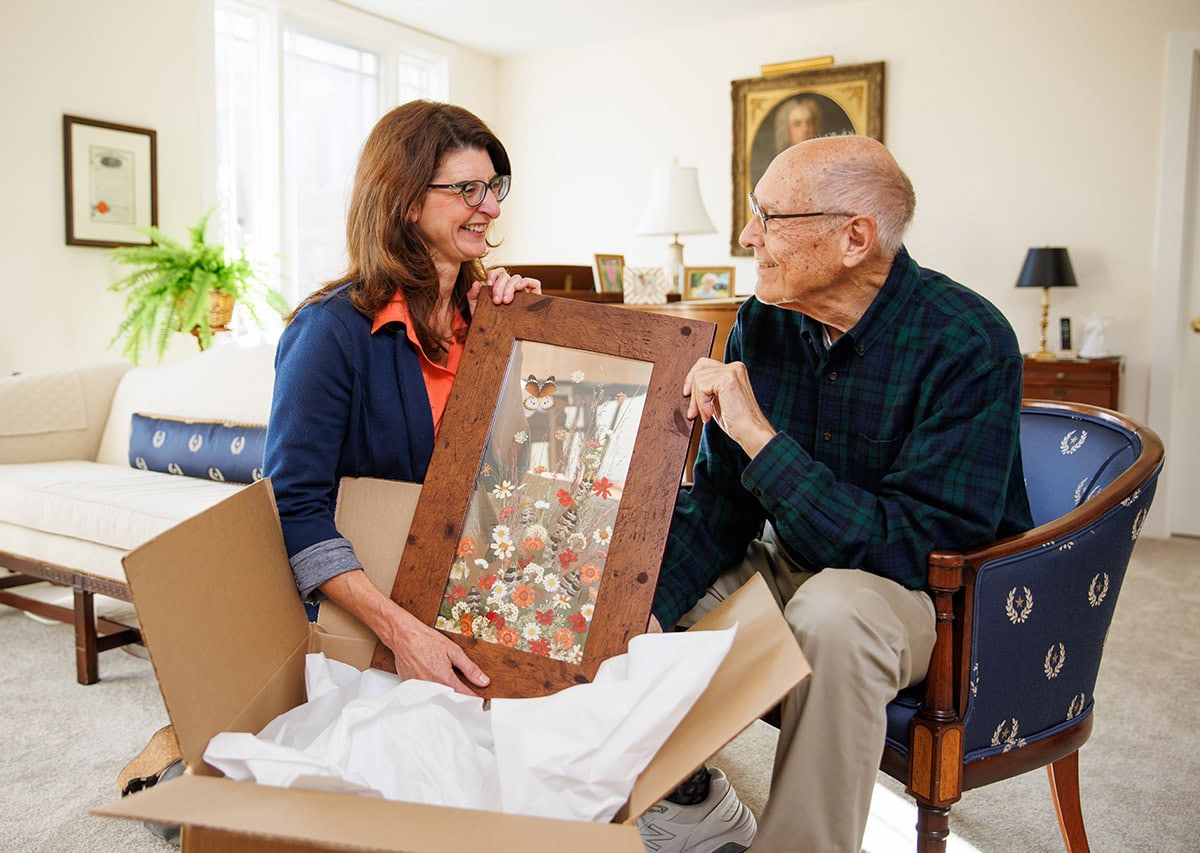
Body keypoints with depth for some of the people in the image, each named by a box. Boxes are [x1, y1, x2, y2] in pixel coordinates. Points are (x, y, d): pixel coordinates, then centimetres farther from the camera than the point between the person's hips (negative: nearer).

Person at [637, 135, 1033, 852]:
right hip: (795, 565, 6)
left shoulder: (968, 343, -23)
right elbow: (720, 501, -3)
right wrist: (645, 608, -20)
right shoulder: (762, 322, -4)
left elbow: (918, 547, -29)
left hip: (939, 595, -6)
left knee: (834, 608, -38)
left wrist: (759, 435, -31)